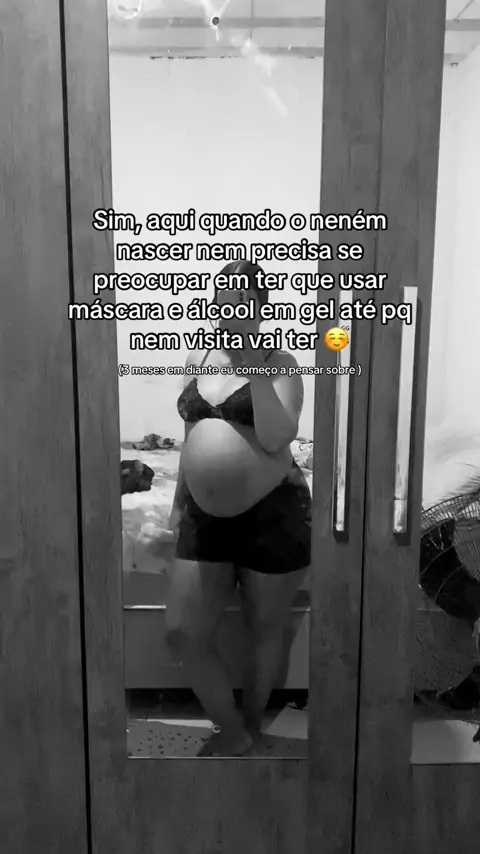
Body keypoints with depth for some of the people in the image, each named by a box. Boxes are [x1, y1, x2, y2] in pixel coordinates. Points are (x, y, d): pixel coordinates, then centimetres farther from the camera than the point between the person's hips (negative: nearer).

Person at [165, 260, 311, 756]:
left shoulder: (280, 364, -6)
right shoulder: (198, 360, 9)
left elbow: (277, 438, -20)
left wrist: (256, 371, -23)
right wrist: (179, 501, 18)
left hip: (273, 511, -5)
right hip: (207, 513, 5)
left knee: (264, 629, 13)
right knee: (182, 634, 2)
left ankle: (251, 725, 39)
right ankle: (232, 731, 25)